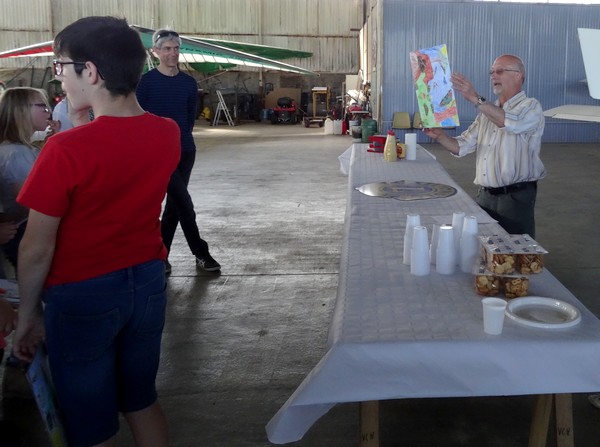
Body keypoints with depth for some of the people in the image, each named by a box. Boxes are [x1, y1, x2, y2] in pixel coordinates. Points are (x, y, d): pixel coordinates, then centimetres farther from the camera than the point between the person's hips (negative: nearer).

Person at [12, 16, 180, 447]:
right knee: (141, 398, 24)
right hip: (148, 283, 6)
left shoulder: (66, 149, -23)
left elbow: (37, 249, -16)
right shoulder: (169, 134, -6)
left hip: (83, 297, -5)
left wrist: (29, 313, -2)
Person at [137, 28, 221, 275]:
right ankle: (201, 253, 3)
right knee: (183, 200, -7)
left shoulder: (189, 83, 6)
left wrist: (182, 138, 12)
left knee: (174, 201, 8)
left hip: (185, 150, 5)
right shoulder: (146, 81, -7)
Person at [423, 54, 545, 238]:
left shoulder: (530, 106, -3)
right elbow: (462, 146, 12)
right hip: (485, 195, 6)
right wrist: (439, 136, -7)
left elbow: (511, 123, -27)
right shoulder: (487, 110, 18)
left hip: (516, 197, -6)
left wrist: (476, 99, -28)